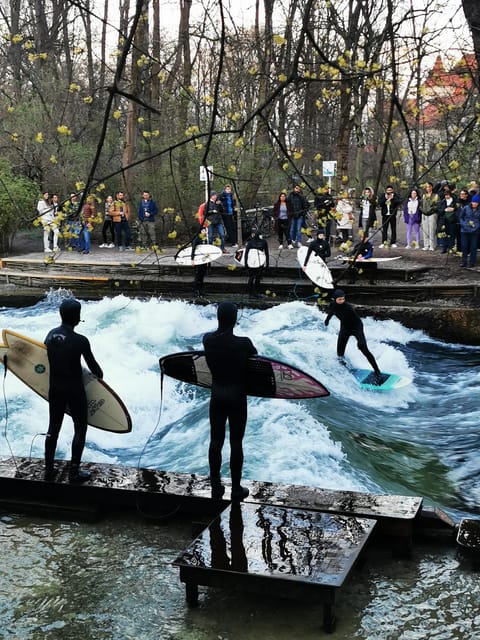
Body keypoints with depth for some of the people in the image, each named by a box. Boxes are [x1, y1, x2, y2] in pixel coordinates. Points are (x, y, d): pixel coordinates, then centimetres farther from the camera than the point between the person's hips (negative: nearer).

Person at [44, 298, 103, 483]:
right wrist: (100, 375, 12)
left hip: (55, 388, 5)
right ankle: (74, 472, 10)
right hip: (74, 390, -5)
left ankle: (48, 469, 22)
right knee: (80, 429, 9)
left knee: (53, 427, 16)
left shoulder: (51, 335, -5)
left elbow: (49, 358, 5)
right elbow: (92, 364, -10)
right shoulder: (80, 341, -21)